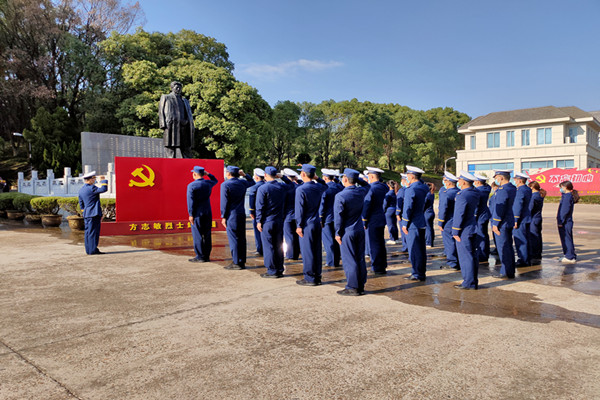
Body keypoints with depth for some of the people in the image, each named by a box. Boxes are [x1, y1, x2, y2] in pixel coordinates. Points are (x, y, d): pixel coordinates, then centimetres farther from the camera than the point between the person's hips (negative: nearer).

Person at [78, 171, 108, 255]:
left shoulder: (81, 190, 15)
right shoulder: (91, 188, -13)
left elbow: (81, 204, 21)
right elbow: (103, 189, -22)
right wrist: (103, 180, -7)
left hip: (86, 214, 9)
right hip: (94, 214, -9)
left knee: (88, 232, 11)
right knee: (93, 232, -6)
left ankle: (88, 250, 15)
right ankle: (93, 250, -5)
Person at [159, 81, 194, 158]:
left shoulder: (185, 100, 26)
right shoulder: (165, 98, 14)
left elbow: (189, 114, 22)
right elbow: (161, 112, 5)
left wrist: (191, 127, 8)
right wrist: (163, 125, -9)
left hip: (184, 127, 4)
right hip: (171, 126, -4)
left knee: (187, 150, 2)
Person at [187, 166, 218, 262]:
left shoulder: (191, 185, -12)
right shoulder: (208, 183, 4)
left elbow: (190, 201, -13)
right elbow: (215, 180, 28)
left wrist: (190, 214, -8)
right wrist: (208, 174, 17)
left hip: (197, 213, -5)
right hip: (208, 213, 5)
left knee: (197, 235, 1)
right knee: (207, 234, 10)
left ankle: (200, 257, 3)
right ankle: (207, 256, 15)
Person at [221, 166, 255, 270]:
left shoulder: (225, 185, -10)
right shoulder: (242, 182, 7)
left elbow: (224, 202, -11)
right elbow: (252, 182, 29)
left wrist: (223, 217, -5)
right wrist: (244, 175, 17)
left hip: (231, 215, -6)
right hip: (242, 214, 6)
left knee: (233, 238, -2)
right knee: (241, 238, 10)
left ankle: (236, 263, 0)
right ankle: (242, 262, 16)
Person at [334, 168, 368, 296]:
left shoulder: (340, 196, -17)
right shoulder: (361, 192, 1)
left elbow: (338, 216, -14)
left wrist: (338, 233, -5)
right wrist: (357, 179, 17)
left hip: (347, 232, -6)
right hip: (360, 230, 6)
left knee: (349, 260, 1)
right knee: (360, 258, 12)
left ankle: (352, 288, 7)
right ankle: (361, 286, 20)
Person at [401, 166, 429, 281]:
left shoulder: (411, 190, -17)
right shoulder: (424, 188, 7)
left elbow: (408, 208, -19)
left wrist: (405, 224, -11)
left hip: (413, 224, -9)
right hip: (422, 223, 9)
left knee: (414, 250, -1)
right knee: (421, 249, 14)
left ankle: (417, 274, 4)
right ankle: (421, 273, 22)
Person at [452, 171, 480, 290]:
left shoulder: (462, 195, -20)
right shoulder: (475, 193, 7)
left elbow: (459, 215, -19)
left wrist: (455, 232, -13)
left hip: (464, 231, -9)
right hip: (473, 229, 9)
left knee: (465, 257, -2)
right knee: (473, 255, 13)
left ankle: (469, 283, 3)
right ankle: (473, 282, 21)